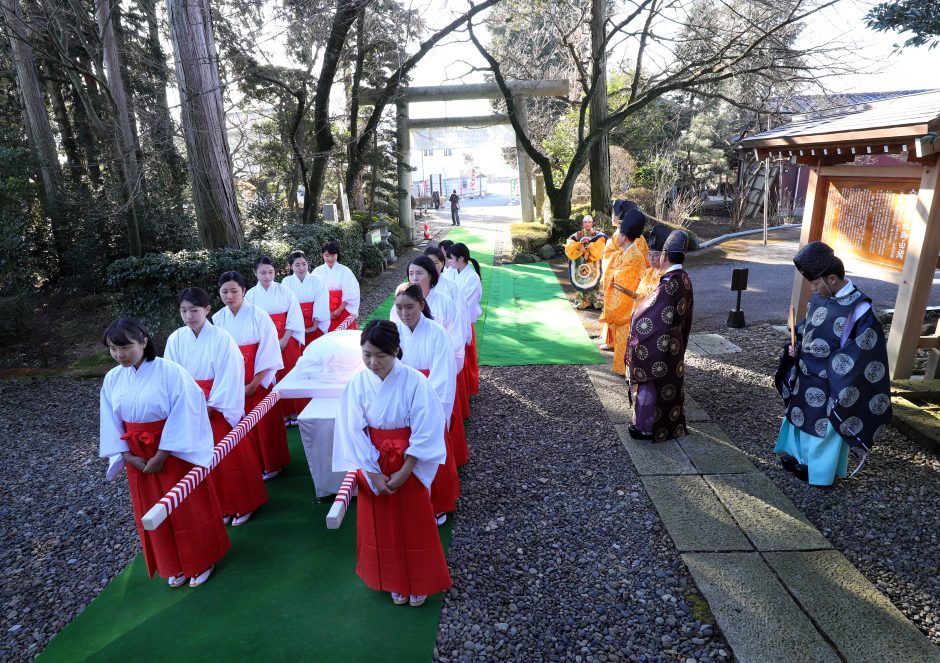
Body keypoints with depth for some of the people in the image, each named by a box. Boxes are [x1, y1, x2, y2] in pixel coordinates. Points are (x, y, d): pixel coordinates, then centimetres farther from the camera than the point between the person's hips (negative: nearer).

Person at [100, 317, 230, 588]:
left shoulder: (170, 372, -20)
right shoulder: (112, 379, -2)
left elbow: (181, 418, -20)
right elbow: (111, 423, 3)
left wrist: (160, 457, -17)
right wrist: (128, 456, -7)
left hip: (174, 452, -5)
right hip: (138, 457, 5)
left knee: (188, 510, 9)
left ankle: (200, 562, 30)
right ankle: (174, 567, 36)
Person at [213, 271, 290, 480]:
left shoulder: (258, 316, -10)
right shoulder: (217, 319, 1)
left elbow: (268, 352, -11)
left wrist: (253, 385, -14)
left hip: (259, 381, -3)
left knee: (264, 423, 4)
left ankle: (270, 466, 21)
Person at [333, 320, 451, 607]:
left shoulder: (415, 381, -21)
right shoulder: (358, 383, -13)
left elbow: (425, 433, -16)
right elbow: (354, 432, -9)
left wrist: (404, 472, -15)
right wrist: (373, 474, -11)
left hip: (409, 464, -2)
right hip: (373, 464, 2)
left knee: (414, 524, 13)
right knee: (382, 526, 16)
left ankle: (418, 583, 37)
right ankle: (395, 582, 39)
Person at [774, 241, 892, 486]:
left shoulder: (859, 309, -23)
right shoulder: (820, 297, -2)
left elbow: (865, 352, -21)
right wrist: (796, 345, -5)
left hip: (829, 384, -7)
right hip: (806, 376, 7)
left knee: (824, 427, 11)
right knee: (801, 415, 23)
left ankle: (819, 469, 31)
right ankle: (799, 455, 43)